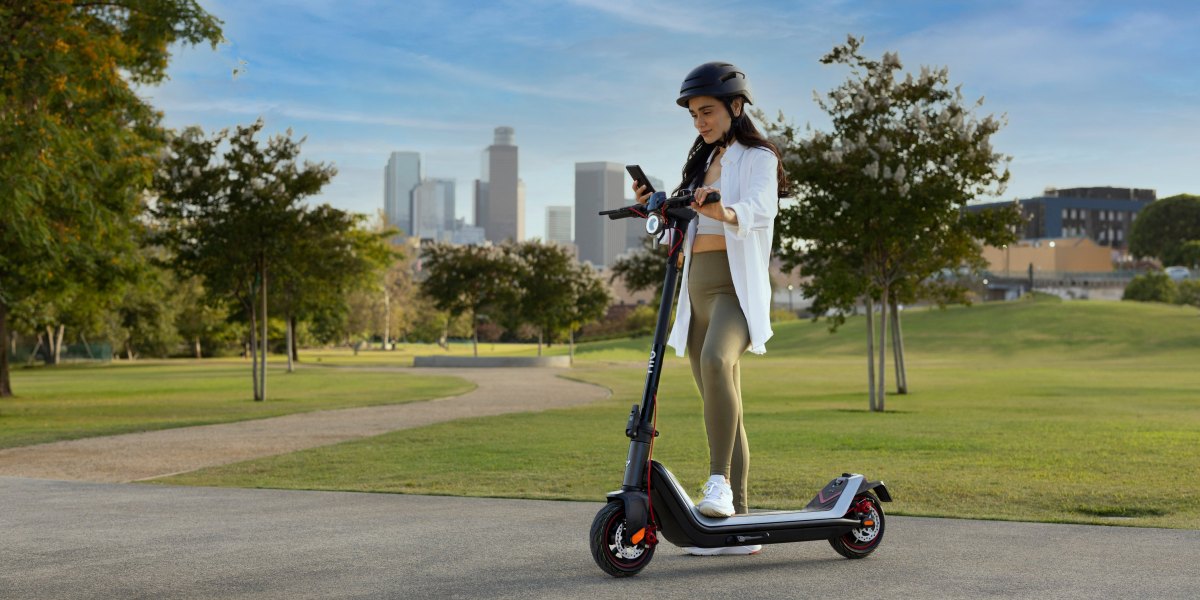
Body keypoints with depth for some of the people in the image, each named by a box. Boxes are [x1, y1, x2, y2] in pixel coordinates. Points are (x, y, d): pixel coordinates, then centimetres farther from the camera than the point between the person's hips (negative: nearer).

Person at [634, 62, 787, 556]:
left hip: (737, 285, -7)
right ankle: (736, 527, 9)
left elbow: (759, 208, -21)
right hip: (697, 288, 7)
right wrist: (655, 208, 2)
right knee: (721, 404, 6)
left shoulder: (757, 158, 1)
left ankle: (719, 480, -36)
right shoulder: (702, 163, 23)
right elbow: (681, 229, 21)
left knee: (715, 362, -36)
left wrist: (723, 210, -42)